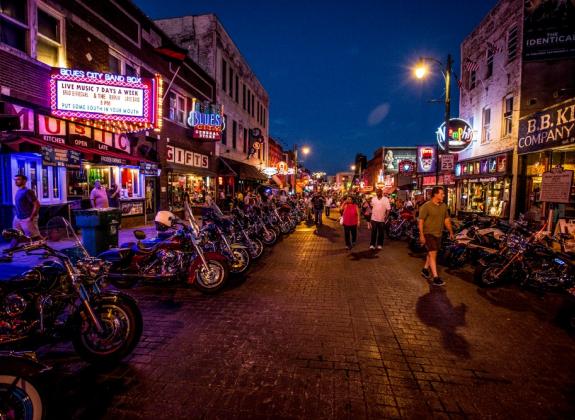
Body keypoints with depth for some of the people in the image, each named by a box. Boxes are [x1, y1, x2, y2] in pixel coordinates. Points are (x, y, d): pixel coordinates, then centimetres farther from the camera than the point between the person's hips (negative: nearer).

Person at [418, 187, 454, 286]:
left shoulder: (444, 206, 7)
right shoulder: (426, 206, -15)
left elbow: (446, 219, 16)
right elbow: (420, 221, -16)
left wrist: (451, 232, 15)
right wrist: (421, 235, -19)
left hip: (438, 234, 7)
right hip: (429, 233, -7)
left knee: (432, 253, 17)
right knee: (433, 254, -10)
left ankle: (425, 269, 35)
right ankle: (436, 277, -8)